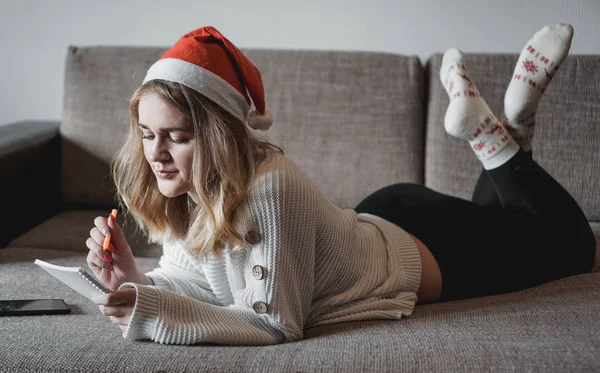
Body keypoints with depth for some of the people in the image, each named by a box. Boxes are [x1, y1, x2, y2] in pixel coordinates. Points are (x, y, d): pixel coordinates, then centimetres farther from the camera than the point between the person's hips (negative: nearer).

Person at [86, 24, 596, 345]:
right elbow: (191, 283, -14)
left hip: (426, 254, -6)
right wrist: (134, 279, -34)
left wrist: (151, 312, -46)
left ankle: (502, 136, 22)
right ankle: (488, 129, 31)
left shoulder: (269, 187, -41)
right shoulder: (182, 189, -19)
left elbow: (276, 321, -37)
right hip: (380, 226, 6)